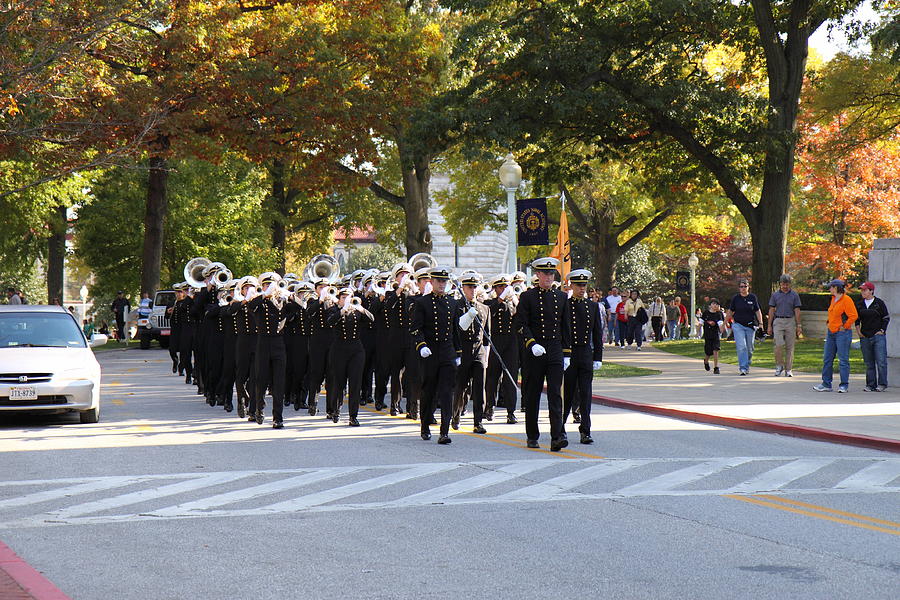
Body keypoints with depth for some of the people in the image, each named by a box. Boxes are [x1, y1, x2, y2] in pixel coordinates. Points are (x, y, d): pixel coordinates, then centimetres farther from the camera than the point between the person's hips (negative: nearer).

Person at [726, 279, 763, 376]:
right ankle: (743, 368, -16)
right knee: (741, 347, -14)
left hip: (750, 325, 1)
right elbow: (730, 312, 10)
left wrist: (760, 323, -5)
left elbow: (758, 311, 5)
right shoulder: (736, 298, 2)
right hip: (738, 325, -1)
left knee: (749, 348, 8)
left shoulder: (752, 297, 2)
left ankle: (747, 365, 28)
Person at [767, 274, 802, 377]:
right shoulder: (775, 295, 7)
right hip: (778, 321, 0)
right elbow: (771, 311, 8)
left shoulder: (794, 295, 6)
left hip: (790, 321, 0)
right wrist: (769, 326, 3)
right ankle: (779, 365, 4)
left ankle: (788, 369, 6)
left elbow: (797, 311, 5)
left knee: (790, 346, 1)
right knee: (779, 344, -14)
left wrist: (798, 325, -1)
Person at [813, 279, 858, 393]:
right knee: (827, 359, 9)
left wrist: (844, 326, -12)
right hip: (831, 333, 9)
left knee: (843, 360, -5)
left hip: (842, 333, -9)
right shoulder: (833, 299, 15)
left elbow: (854, 316, -17)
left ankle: (844, 385, 0)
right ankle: (826, 384, 15)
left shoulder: (846, 300, -12)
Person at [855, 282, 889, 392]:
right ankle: (871, 385, 9)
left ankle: (882, 384, -2)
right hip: (865, 337, 4)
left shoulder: (879, 303, 0)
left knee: (881, 361, -9)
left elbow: (886, 318, 4)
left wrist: (882, 330, -3)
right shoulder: (859, 304, 11)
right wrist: (858, 331, 8)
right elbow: (856, 319, 19)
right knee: (869, 363, 5)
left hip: (878, 336, -4)